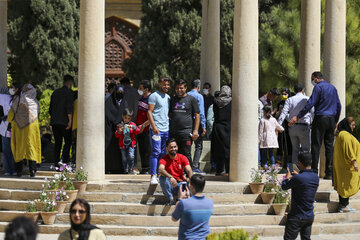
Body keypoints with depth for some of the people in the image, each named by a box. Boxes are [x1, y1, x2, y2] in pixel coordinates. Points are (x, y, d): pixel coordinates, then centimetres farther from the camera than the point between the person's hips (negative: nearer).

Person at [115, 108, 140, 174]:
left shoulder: (132, 124, 6)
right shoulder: (120, 125, 4)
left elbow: (138, 131, -5)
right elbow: (116, 135, 0)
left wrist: (133, 127, -22)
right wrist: (119, 132, -22)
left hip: (131, 144, -1)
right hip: (123, 144, 1)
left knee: (131, 156, -17)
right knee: (124, 158, 1)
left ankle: (131, 169, -1)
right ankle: (126, 170, 16)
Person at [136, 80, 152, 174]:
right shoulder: (141, 98, 13)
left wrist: (143, 125, -18)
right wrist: (136, 124, 16)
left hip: (147, 129, -8)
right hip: (140, 129, 8)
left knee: (147, 150, -6)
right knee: (141, 150, 11)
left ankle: (147, 169, -1)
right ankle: (143, 169, 16)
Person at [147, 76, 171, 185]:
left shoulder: (168, 97, 18)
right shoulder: (154, 96, -4)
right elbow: (149, 112, -9)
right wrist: (154, 126, -17)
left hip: (167, 129, 7)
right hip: (157, 129, -7)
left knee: (163, 153, 7)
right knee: (155, 152, -9)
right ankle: (153, 176, -9)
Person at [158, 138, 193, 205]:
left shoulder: (182, 158, 0)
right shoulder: (164, 159, -6)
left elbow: (189, 171, -13)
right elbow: (160, 170, -27)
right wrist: (170, 177, -46)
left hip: (180, 183, 0)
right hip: (169, 186, 0)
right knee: (162, 177, -32)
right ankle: (170, 199, -18)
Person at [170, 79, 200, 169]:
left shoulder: (191, 99, 3)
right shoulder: (173, 99, 16)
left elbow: (197, 115, 1)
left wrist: (196, 130, -7)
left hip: (186, 132, -4)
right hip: (173, 132, 4)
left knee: (186, 155, -6)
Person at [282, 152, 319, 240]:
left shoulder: (297, 178, -22)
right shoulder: (316, 177, 0)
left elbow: (284, 187, -5)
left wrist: (287, 178, 15)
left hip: (297, 216, -6)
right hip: (310, 216, 6)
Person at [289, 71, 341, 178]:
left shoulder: (318, 87, -7)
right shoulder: (333, 88, 16)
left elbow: (310, 103, -14)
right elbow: (338, 105, 19)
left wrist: (298, 117, -13)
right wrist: (336, 121, 25)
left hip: (320, 118, -7)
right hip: (331, 119, 7)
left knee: (316, 145, -5)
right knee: (329, 145, 6)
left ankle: (314, 171, -9)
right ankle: (329, 172, 2)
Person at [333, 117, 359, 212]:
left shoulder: (341, 135, 18)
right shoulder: (345, 135, -15)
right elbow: (348, 150, -21)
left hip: (342, 166, 11)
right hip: (347, 166, -11)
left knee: (343, 185, 11)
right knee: (347, 185, -8)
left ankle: (342, 204, 14)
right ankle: (344, 206, -8)